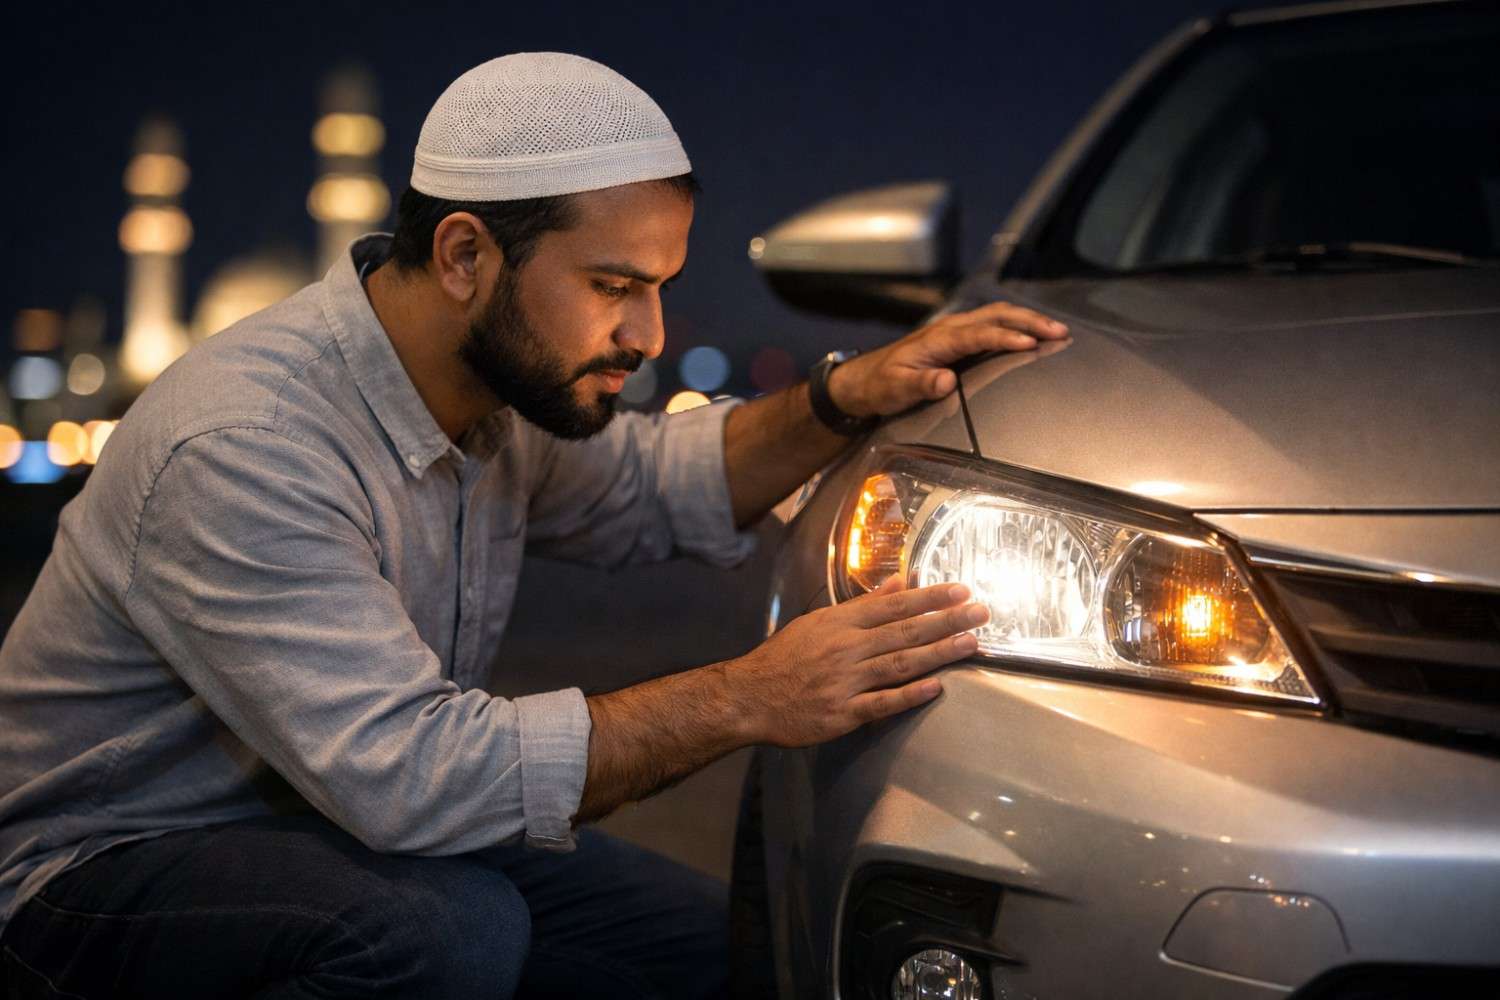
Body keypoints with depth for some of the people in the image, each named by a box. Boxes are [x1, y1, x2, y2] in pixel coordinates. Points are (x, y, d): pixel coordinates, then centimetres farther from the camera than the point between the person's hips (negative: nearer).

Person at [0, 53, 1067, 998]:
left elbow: (649, 488, 17)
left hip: (348, 822, 8)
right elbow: (407, 773, -37)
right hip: (108, 871, -8)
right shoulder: (246, 448, -31)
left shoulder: (499, 374, -3)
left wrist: (847, 400, -2)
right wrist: (742, 701, -34)